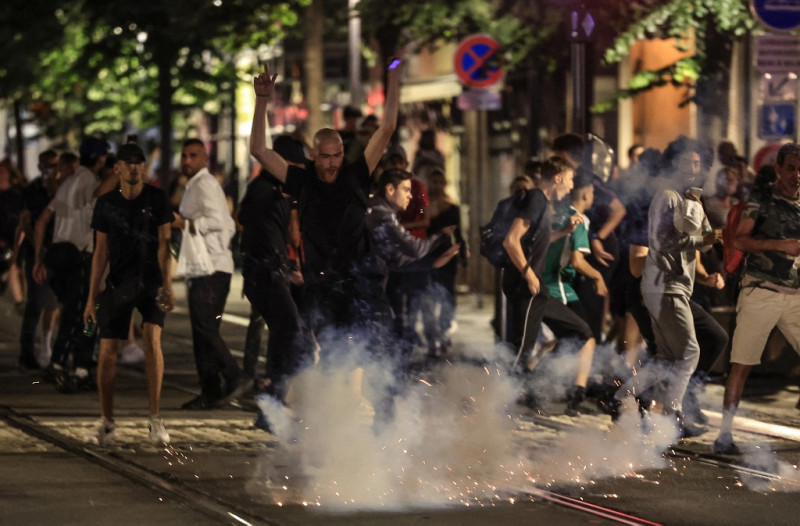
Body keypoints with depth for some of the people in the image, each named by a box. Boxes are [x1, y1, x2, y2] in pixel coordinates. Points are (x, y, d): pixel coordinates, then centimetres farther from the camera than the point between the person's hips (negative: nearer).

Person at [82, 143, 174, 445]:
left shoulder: (157, 199, -1)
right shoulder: (106, 204, 5)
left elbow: (163, 243, -5)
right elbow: (101, 251, 7)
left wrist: (167, 285, -16)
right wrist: (92, 296, 4)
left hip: (150, 280, -2)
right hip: (118, 282, 2)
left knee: (152, 337, -22)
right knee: (107, 350, -4)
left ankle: (155, 419, -17)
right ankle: (106, 422, 11)